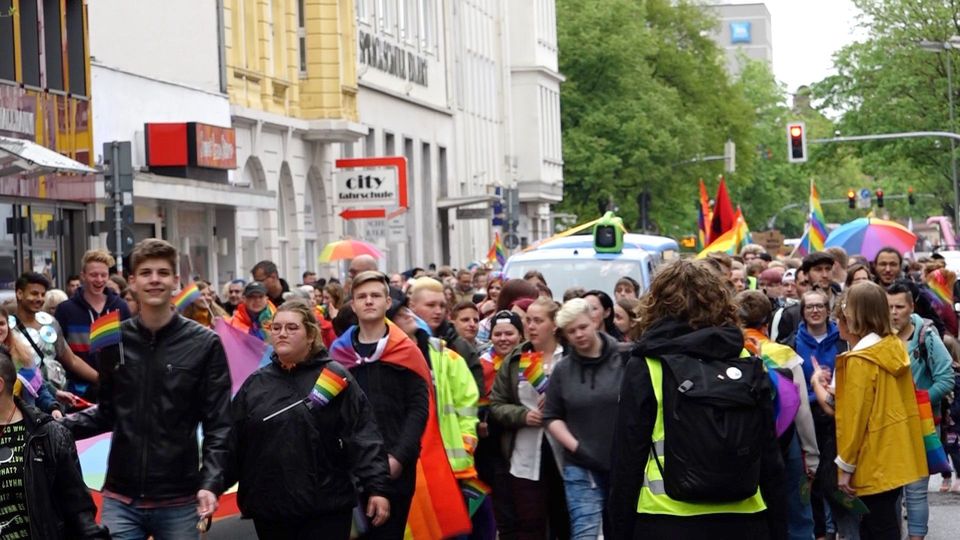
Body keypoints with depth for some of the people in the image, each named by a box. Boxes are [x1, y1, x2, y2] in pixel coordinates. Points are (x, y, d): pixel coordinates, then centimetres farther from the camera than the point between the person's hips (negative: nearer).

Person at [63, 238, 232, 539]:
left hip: (179, 502, -2)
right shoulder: (113, 341, 4)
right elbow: (108, 412, 14)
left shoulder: (204, 344, -3)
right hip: (120, 500, 2)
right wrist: (64, 425, -3)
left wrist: (211, 483, -16)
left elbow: (218, 424, -4)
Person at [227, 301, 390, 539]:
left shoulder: (335, 377, 0)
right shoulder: (255, 383, 10)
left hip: (326, 508, -3)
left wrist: (375, 487, -11)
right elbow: (233, 441, 9)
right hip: (269, 509, 3)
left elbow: (363, 437, -5)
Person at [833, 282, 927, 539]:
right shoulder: (895, 346, 4)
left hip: (874, 462, -8)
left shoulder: (860, 361, -18)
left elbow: (855, 416, -17)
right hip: (895, 456, 8)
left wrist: (845, 466, -12)